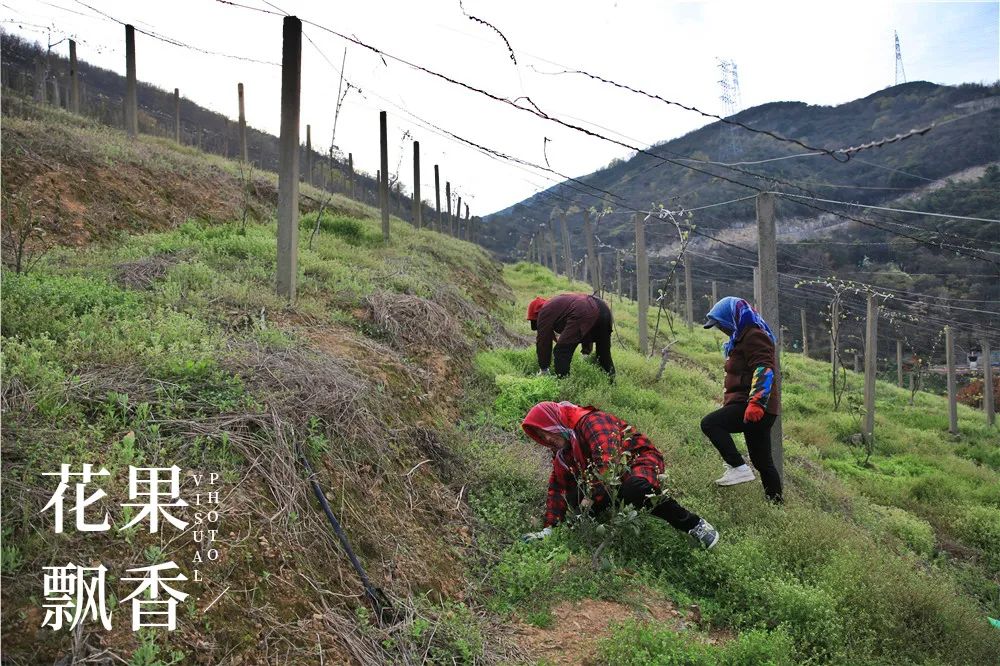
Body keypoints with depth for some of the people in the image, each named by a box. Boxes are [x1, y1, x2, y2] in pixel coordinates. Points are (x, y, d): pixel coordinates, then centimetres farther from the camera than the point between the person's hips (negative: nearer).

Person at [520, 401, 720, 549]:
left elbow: (607, 460, -33)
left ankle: (694, 524, -24)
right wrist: (549, 528, -4)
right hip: (613, 482, 7)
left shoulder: (591, 421, -20)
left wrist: (591, 496, -32)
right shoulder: (562, 450, 9)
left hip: (640, 462, -7)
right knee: (574, 498, -17)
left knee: (635, 489, -41)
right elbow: (557, 487, 5)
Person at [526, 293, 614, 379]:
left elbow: (543, 340, 13)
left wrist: (543, 369, 20)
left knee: (561, 352, 3)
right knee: (604, 353, 21)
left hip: (584, 314, -9)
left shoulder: (545, 312, 14)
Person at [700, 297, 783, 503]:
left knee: (710, 423, -21)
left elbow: (764, 370, -22)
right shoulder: (741, 338, 23)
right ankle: (776, 502, 20)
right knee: (762, 461, 14)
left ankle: (739, 468, -24)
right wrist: (728, 401, 32)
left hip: (756, 409, -11)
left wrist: (756, 402, -31)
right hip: (757, 409, 11)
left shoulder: (754, 336, -9)